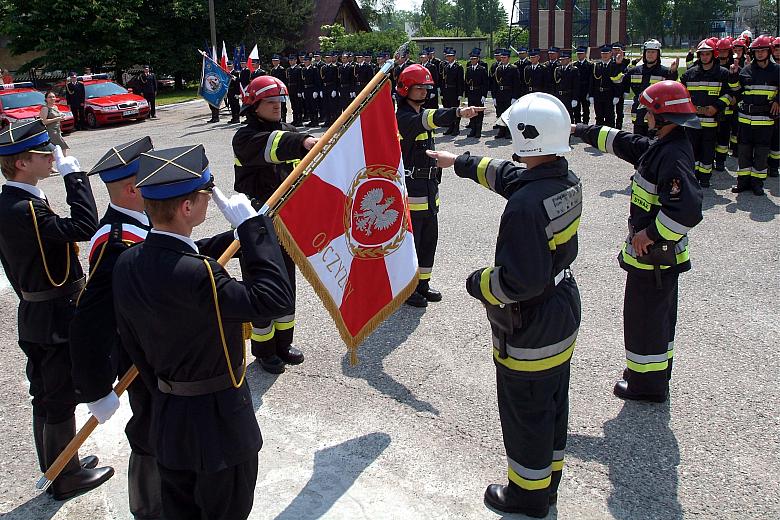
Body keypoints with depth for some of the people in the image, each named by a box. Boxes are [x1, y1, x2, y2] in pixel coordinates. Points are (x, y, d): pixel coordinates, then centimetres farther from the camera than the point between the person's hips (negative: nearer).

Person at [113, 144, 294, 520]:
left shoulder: (127, 263, -5)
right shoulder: (194, 274, -32)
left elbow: (132, 343, 5)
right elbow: (275, 299, -32)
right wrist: (252, 226, -26)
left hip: (166, 420, 8)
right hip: (219, 425, -7)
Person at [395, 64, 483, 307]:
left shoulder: (419, 114, 15)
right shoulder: (403, 117, -15)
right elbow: (427, 119, -37)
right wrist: (458, 113, -53)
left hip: (429, 189, 9)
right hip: (410, 190, -9)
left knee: (429, 238, 15)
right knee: (409, 240, 1)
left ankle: (422, 283, 29)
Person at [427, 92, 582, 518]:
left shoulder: (526, 204, -32)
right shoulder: (567, 181, -4)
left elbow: (520, 280, -32)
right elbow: (508, 175, 13)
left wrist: (477, 283, -13)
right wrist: (459, 162, 23)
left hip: (529, 329, -9)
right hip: (563, 312, 9)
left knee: (524, 412, 12)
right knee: (553, 403, 23)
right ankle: (548, 479, 44)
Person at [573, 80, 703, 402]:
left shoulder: (674, 156, -25)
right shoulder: (661, 146, 4)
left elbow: (688, 211, -34)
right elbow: (620, 141, 18)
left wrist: (650, 234, -24)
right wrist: (581, 131, 22)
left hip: (653, 255, -10)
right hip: (659, 252, 10)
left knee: (643, 316, 5)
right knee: (658, 314, 22)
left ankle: (647, 384, 20)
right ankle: (656, 371, 40)